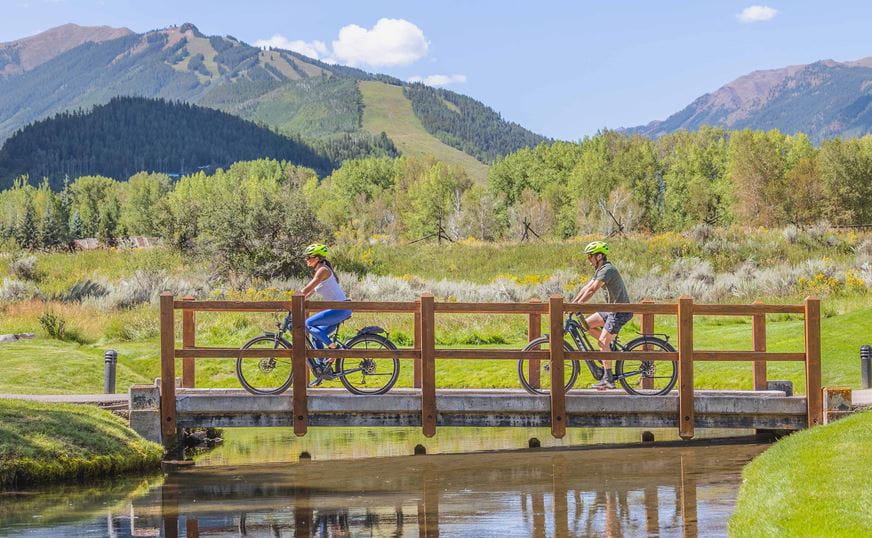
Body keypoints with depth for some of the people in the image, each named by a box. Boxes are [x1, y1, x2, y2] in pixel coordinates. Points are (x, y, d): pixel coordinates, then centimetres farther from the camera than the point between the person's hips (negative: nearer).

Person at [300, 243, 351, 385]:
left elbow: (306, 290, -17)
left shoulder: (323, 270, -12)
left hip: (340, 308, -10)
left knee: (309, 324, -17)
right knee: (316, 336, 11)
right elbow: (309, 292, 23)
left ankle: (333, 347, -13)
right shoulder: (321, 271, 18)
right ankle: (320, 371, 14)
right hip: (339, 310, 10)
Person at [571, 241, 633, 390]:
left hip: (621, 311, -10)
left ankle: (608, 379, -8)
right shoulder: (600, 270, 13)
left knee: (603, 341, -12)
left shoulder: (607, 270, -19)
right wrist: (571, 303, 7)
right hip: (612, 309, 10)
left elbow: (592, 290, -26)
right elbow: (586, 288, 14)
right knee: (587, 323, 8)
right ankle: (612, 346, 13)